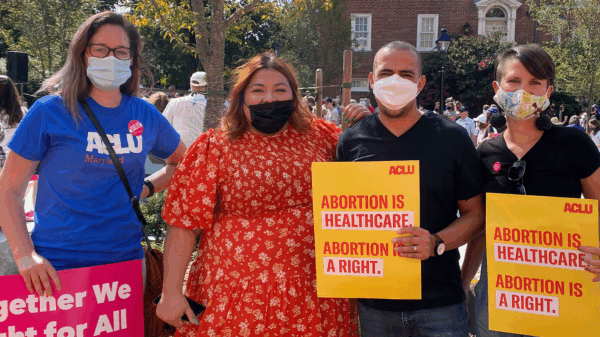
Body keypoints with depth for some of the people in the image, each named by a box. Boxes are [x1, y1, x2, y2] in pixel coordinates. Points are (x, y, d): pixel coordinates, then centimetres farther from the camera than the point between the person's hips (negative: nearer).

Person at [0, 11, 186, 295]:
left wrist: (146, 188, 3)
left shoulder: (145, 115, 4)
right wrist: (25, 256, -16)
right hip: (55, 266, -3)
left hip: (126, 258, 3)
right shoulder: (49, 112, -5)